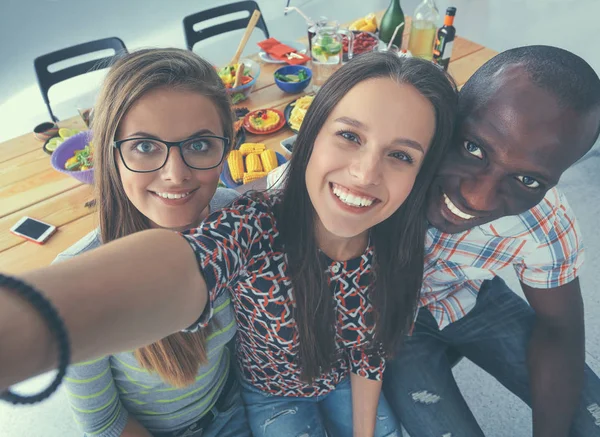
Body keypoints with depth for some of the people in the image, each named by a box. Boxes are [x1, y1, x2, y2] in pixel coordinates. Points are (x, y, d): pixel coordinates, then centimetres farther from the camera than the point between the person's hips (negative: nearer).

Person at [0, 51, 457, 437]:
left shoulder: (395, 250, -23)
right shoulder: (256, 226, -38)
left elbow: (370, 354, -7)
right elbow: (182, 269, -63)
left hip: (345, 384, 4)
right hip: (271, 395, -3)